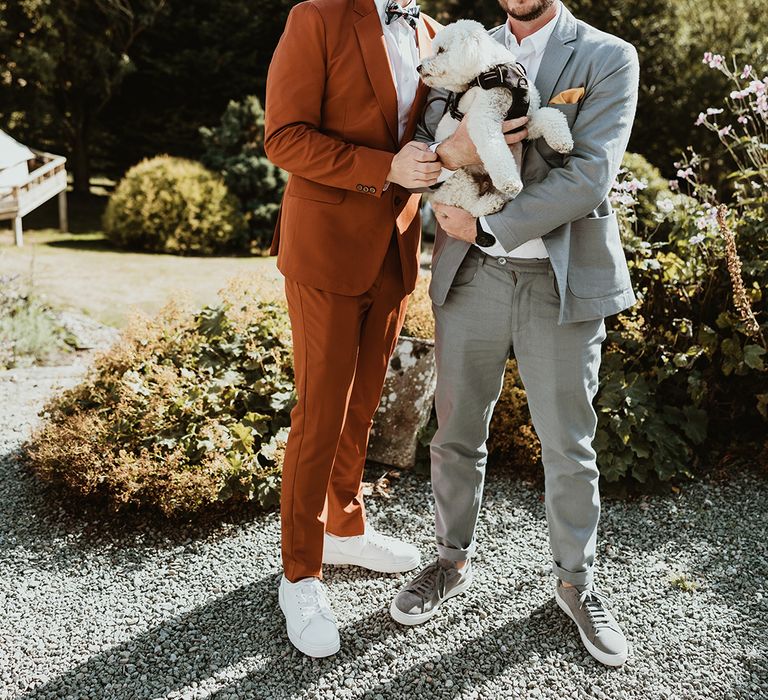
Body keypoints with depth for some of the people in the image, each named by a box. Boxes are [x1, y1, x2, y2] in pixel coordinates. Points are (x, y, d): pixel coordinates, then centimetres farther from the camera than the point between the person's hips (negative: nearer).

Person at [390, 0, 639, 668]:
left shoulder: (609, 58, 0)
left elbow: (589, 175, -12)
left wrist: (486, 229, -15)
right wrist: (446, 150, -19)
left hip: (562, 280, -2)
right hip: (471, 276, 3)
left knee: (568, 446, 8)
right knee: (457, 433, 12)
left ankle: (576, 580, 29)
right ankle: (454, 560, 33)